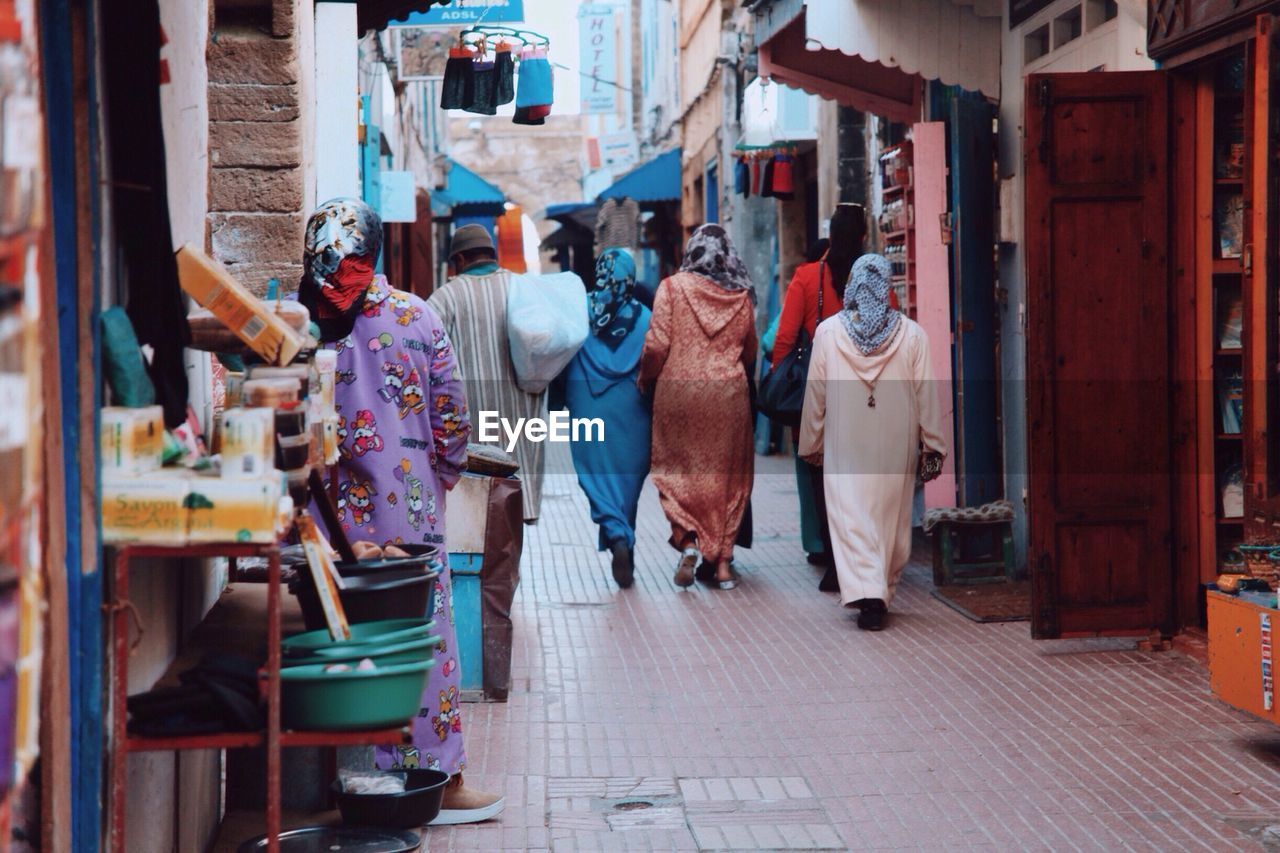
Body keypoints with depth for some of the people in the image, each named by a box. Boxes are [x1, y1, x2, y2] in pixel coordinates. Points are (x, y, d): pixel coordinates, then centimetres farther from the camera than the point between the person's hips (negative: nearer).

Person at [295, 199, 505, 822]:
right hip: (407, 502, -1)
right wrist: (443, 474, 13)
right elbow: (452, 414, -1)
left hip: (325, 507, 1)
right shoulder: (415, 316, -4)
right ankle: (439, 780, 10)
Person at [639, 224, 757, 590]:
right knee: (726, 473, 8)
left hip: (679, 391, -2)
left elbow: (657, 344, -7)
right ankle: (722, 561, 8)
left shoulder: (673, 287, -4)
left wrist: (645, 380, 9)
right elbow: (750, 351, 12)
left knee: (677, 470, 8)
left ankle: (687, 541, -11)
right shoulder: (742, 296, 4)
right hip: (730, 394, 2)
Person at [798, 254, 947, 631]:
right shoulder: (911, 334, -2)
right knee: (892, 520, 12)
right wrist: (932, 445, 8)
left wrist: (811, 444, 14)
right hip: (896, 447, 1)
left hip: (845, 447, -1)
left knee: (850, 517, -3)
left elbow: (815, 393, 4)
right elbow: (927, 394, 0)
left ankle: (867, 594, -18)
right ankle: (883, 594, 20)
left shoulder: (828, 331, -1)